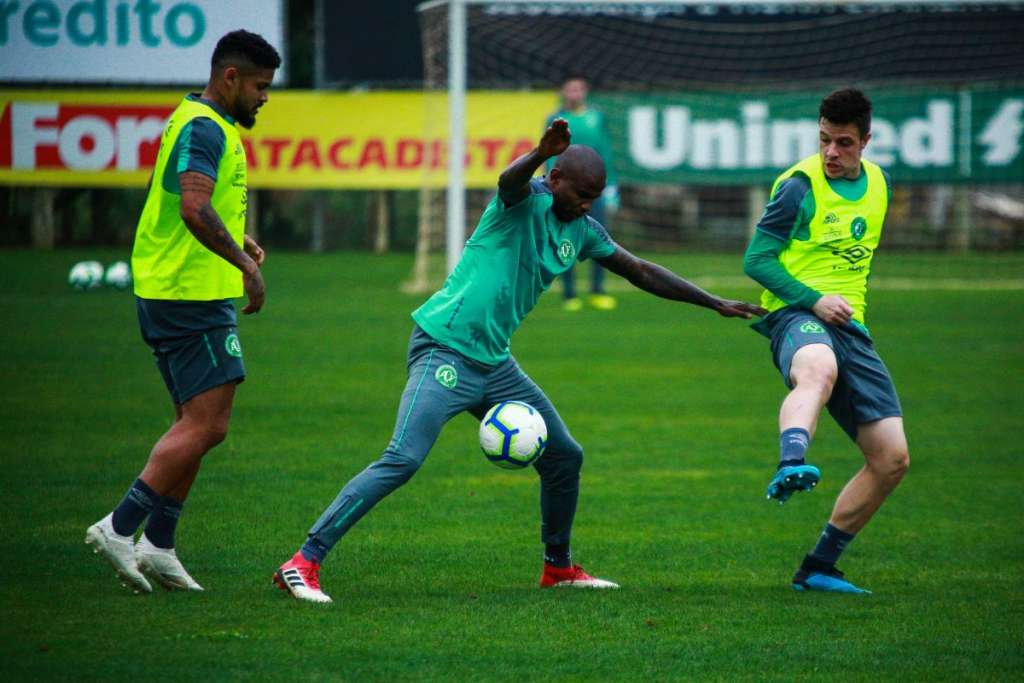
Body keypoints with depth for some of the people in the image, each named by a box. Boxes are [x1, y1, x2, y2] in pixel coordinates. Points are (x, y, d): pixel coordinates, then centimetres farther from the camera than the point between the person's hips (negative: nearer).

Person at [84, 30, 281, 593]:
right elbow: (195, 210, -29)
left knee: (194, 425, 13)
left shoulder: (204, 124, 18)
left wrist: (236, 239, 23)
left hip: (173, 294, 11)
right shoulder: (205, 128, -15)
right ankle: (121, 527, -11)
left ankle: (157, 546, 14)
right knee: (206, 426, -11)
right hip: (191, 295, -11)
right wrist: (246, 265, -24)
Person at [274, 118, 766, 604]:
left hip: (494, 364, 9)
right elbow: (509, 181, -35)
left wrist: (715, 304, 24)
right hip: (444, 351, -9)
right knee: (402, 460, -20)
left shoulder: (582, 232, 13)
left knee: (565, 457, 13)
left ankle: (558, 567, 33)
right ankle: (304, 563, -21)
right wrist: (540, 154, -58)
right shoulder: (527, 202, -10)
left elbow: (640, 272, 23)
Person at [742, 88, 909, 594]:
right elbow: (756, 259, -6)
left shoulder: (880, 184, 14)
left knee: (892, 459, 0)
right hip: (795, 316, -7)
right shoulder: (799, 186, -5)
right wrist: (813, 301, -17)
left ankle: (818, 568, 12)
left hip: (850, 326, 7)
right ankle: (790, 466, -73)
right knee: (819, 369, -44)